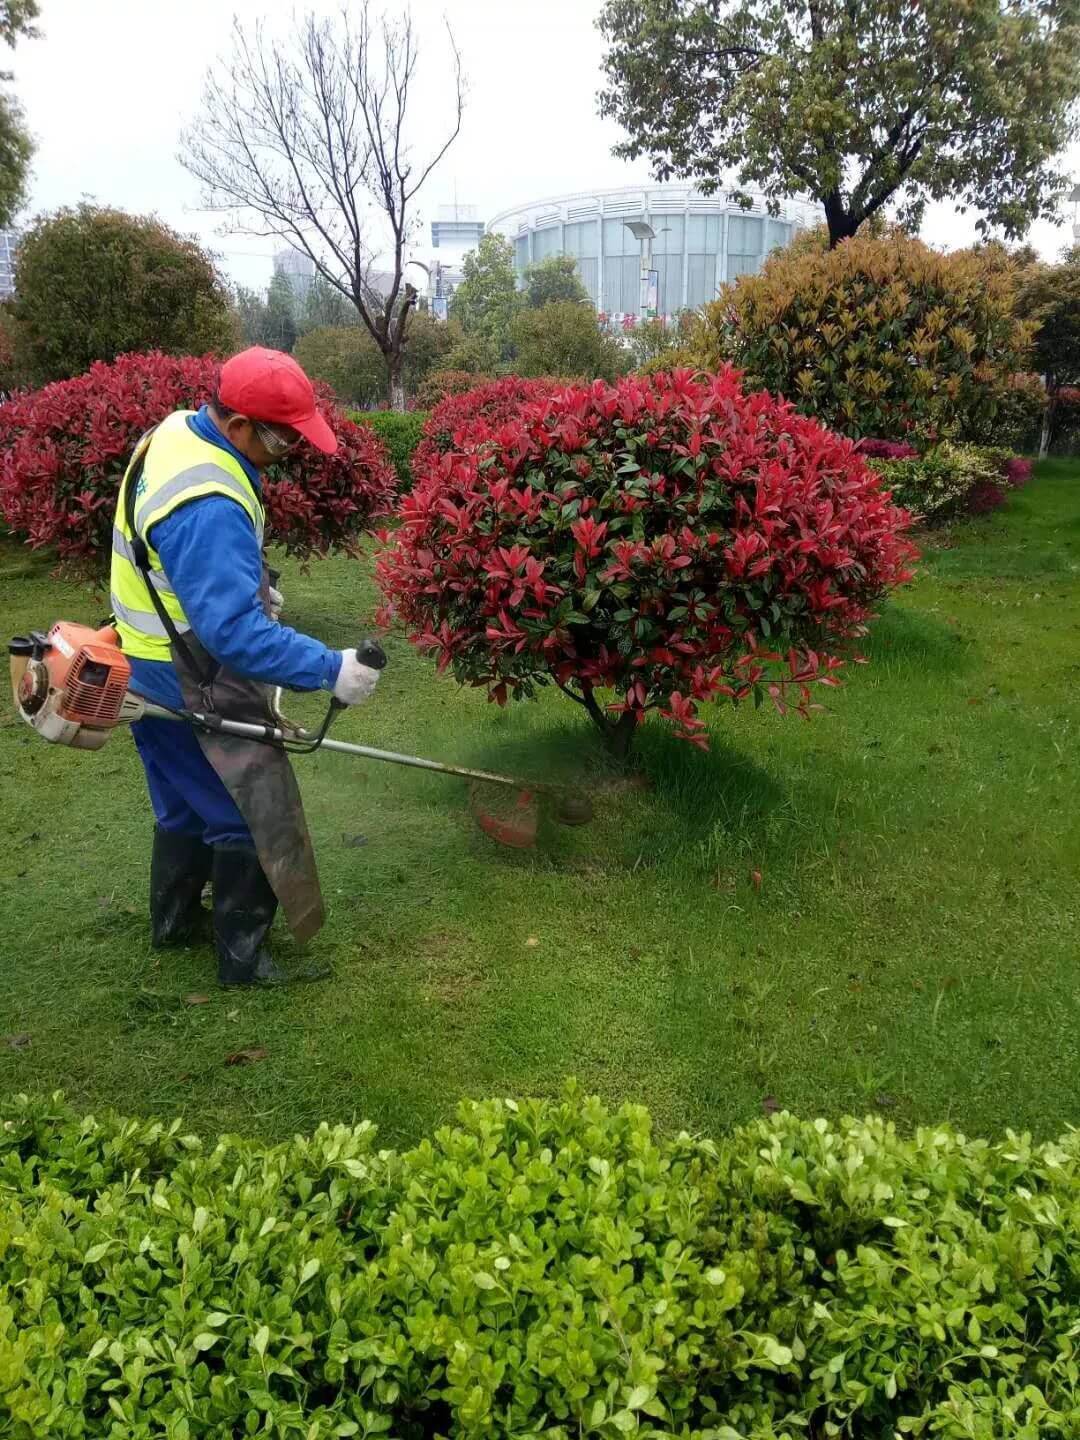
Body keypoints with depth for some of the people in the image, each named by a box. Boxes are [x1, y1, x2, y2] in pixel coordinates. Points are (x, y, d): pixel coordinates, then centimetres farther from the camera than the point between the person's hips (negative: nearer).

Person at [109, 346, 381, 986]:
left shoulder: (179, 430, 0)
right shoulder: (206, 507, -33)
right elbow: (234, 630, -35)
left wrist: (253, 583, 20)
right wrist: (330, 670, -32)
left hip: (158, 670, 10)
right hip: (194, 687, -10)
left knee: (188, 804, 24)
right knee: (250, 816, 4)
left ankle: (175, 920, 43)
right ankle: (244, 958, 18)